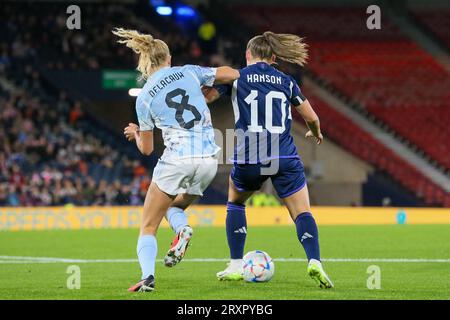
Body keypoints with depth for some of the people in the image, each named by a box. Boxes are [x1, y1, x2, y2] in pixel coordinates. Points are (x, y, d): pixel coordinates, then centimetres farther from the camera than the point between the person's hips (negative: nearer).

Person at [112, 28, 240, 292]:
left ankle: (148, 276, -19)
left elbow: (146, 149, 9)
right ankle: (182, 228, -7)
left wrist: (135, 134, 31)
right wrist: (207, 81, 31)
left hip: (177, 160, -3)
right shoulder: (189, 72, 6)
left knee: (148, 226, 6)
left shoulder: (144, 98, 2)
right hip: (209, 160, 3)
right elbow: (233, 74, 14)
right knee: (175, 207, 28)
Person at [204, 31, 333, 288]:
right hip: (285, 158, 0)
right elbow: (312, 117, 18)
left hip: (248, 159, 0)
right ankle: (315, 261, -20)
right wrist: (316, 133, 40)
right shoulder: (286, 81, 12)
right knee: (303, 213, 6)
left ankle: (236, 266, 18)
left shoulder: (236, 77, 5)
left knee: (236, 203, 26)